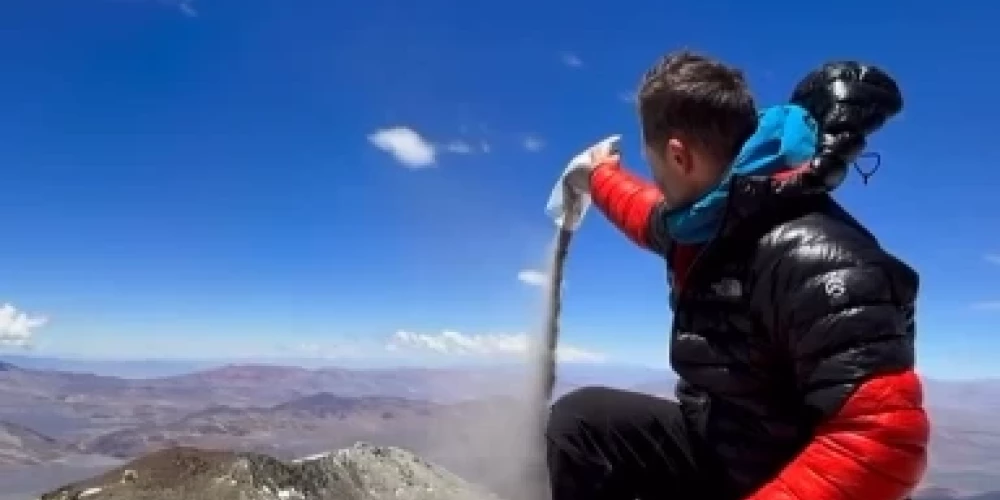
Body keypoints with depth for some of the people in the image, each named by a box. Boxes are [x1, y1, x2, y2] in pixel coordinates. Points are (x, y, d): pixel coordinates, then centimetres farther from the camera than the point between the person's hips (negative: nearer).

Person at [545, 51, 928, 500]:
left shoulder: (808, 255, -32)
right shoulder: (708, 221, -3)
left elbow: (885, 438, -38)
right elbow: (649, 214, 24)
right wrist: (601, 174, 41)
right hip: (720, 453, 8)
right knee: (580, 421, 0)